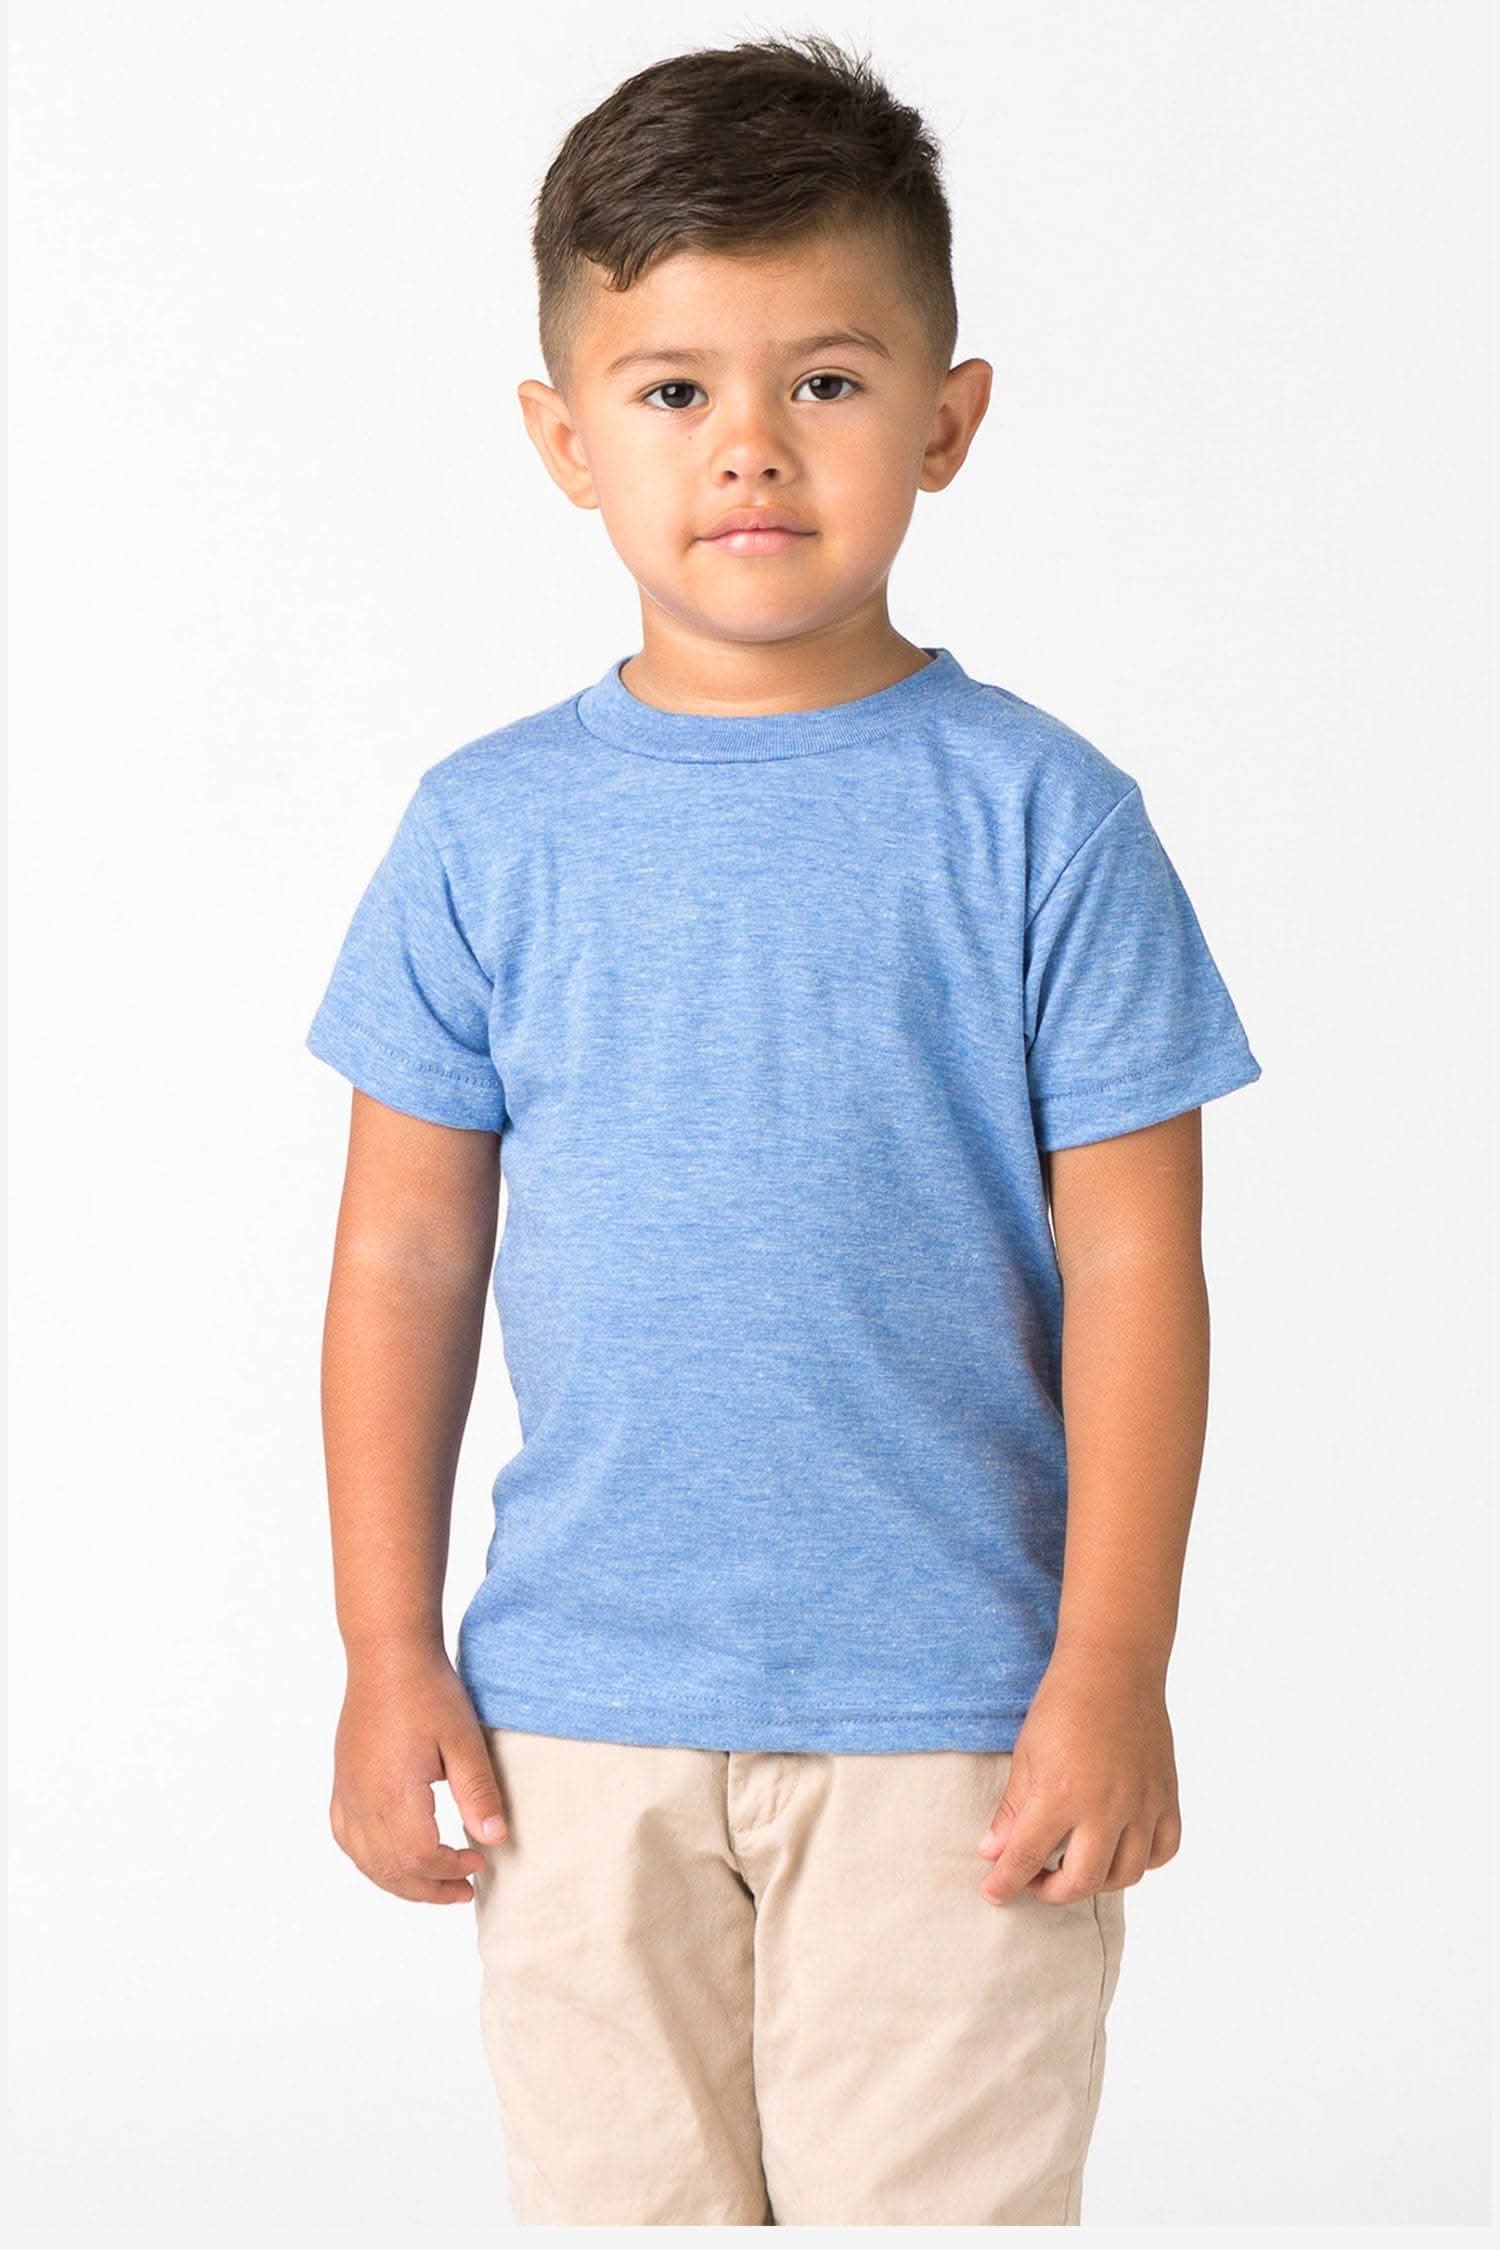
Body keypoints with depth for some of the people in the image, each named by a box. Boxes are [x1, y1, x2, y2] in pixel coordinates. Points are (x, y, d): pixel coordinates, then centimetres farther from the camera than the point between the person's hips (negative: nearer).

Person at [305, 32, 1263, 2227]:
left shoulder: (1037, 817, -4)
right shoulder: (489, 834, 1)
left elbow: (1133, 1264, -4)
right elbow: (407, 1258, 5)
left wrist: (1112, 1672, -8)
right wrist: (389, 1660, 2)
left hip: (952, 1714, -2)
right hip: (582, 1709, 2)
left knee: (934, 2198, 4)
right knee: (615, 2191, 12)